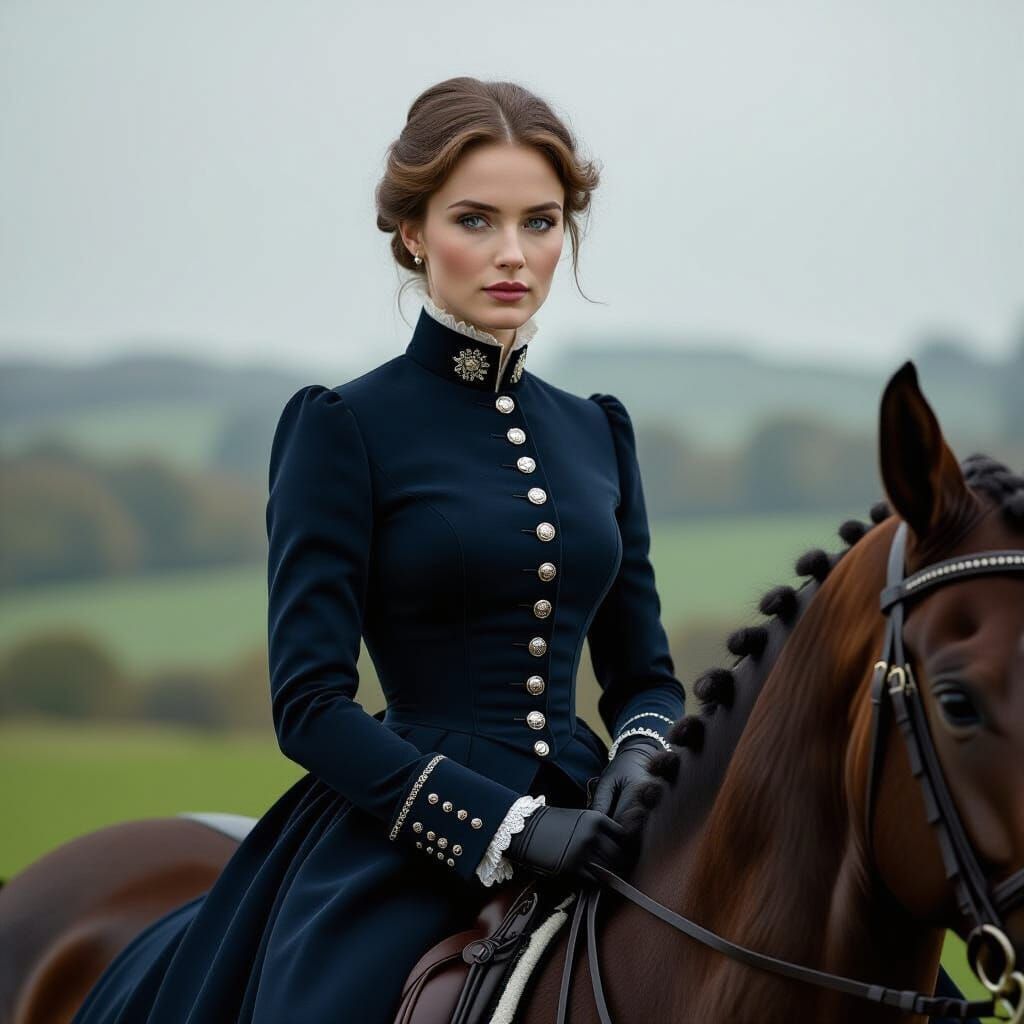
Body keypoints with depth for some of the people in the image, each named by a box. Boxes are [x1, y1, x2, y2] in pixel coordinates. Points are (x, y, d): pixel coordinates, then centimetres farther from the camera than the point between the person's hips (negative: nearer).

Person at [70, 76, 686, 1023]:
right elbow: (310, 700, -9)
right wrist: (504, 825, -17)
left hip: (577, 830, 5)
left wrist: (640, 759, -5)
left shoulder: (596, 432, 13)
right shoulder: (342, 428, -3)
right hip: (398, 857, -5)